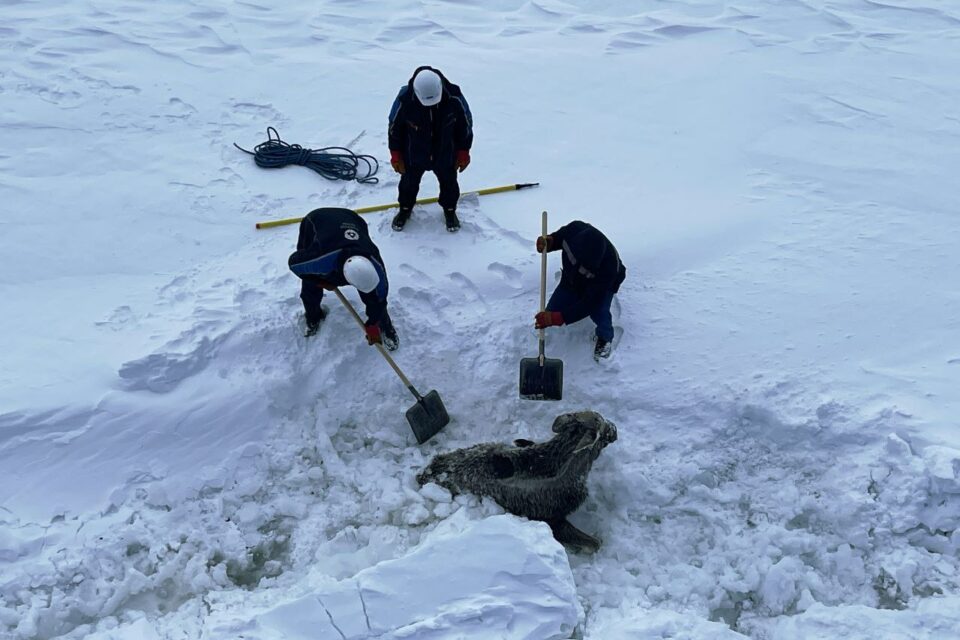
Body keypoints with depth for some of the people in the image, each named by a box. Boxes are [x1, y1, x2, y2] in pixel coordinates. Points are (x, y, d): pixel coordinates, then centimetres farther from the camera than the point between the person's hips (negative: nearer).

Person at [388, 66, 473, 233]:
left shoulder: (455, 98, -29)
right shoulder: (404, 100, -31)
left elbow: (466, 125, -10)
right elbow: (394, 127, -13)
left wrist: (463, 153, -2)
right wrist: (396, 156, -5)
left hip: (445, 155, 0)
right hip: (413, 155, 0)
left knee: (449, 183, 21)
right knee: (409, 183, 22)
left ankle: (449, 209, 50)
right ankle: (405, 208, 51)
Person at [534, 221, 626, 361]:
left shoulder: (609, 267, -45)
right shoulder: (575, 229, -35)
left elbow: (589, 304, -41)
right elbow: (559, 236, -8)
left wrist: (557, 318, -50)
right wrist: (548, 242, -32)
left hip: (603, 285, -4)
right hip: (571, 280, 4)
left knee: (598, 311, -31)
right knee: (552, 311, -5)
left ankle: (605, 338, 5)